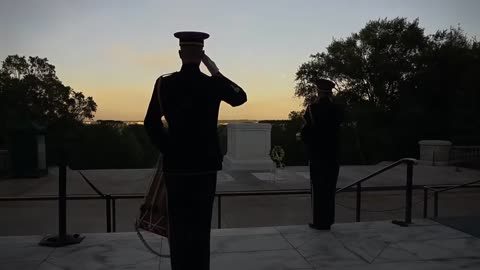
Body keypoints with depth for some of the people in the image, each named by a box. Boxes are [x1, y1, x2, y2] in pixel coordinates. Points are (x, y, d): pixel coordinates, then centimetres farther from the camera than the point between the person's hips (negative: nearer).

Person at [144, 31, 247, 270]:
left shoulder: (164, 83, -5)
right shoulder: (213, 84, -5)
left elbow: (151, 124, -5)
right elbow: (241, 97, 14)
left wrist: (166, 149, 9)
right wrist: (217, 73, 9)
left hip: (176, 164, 0)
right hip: (205, 163, 0)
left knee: (178, 223, 9)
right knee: (201, 223, 10)